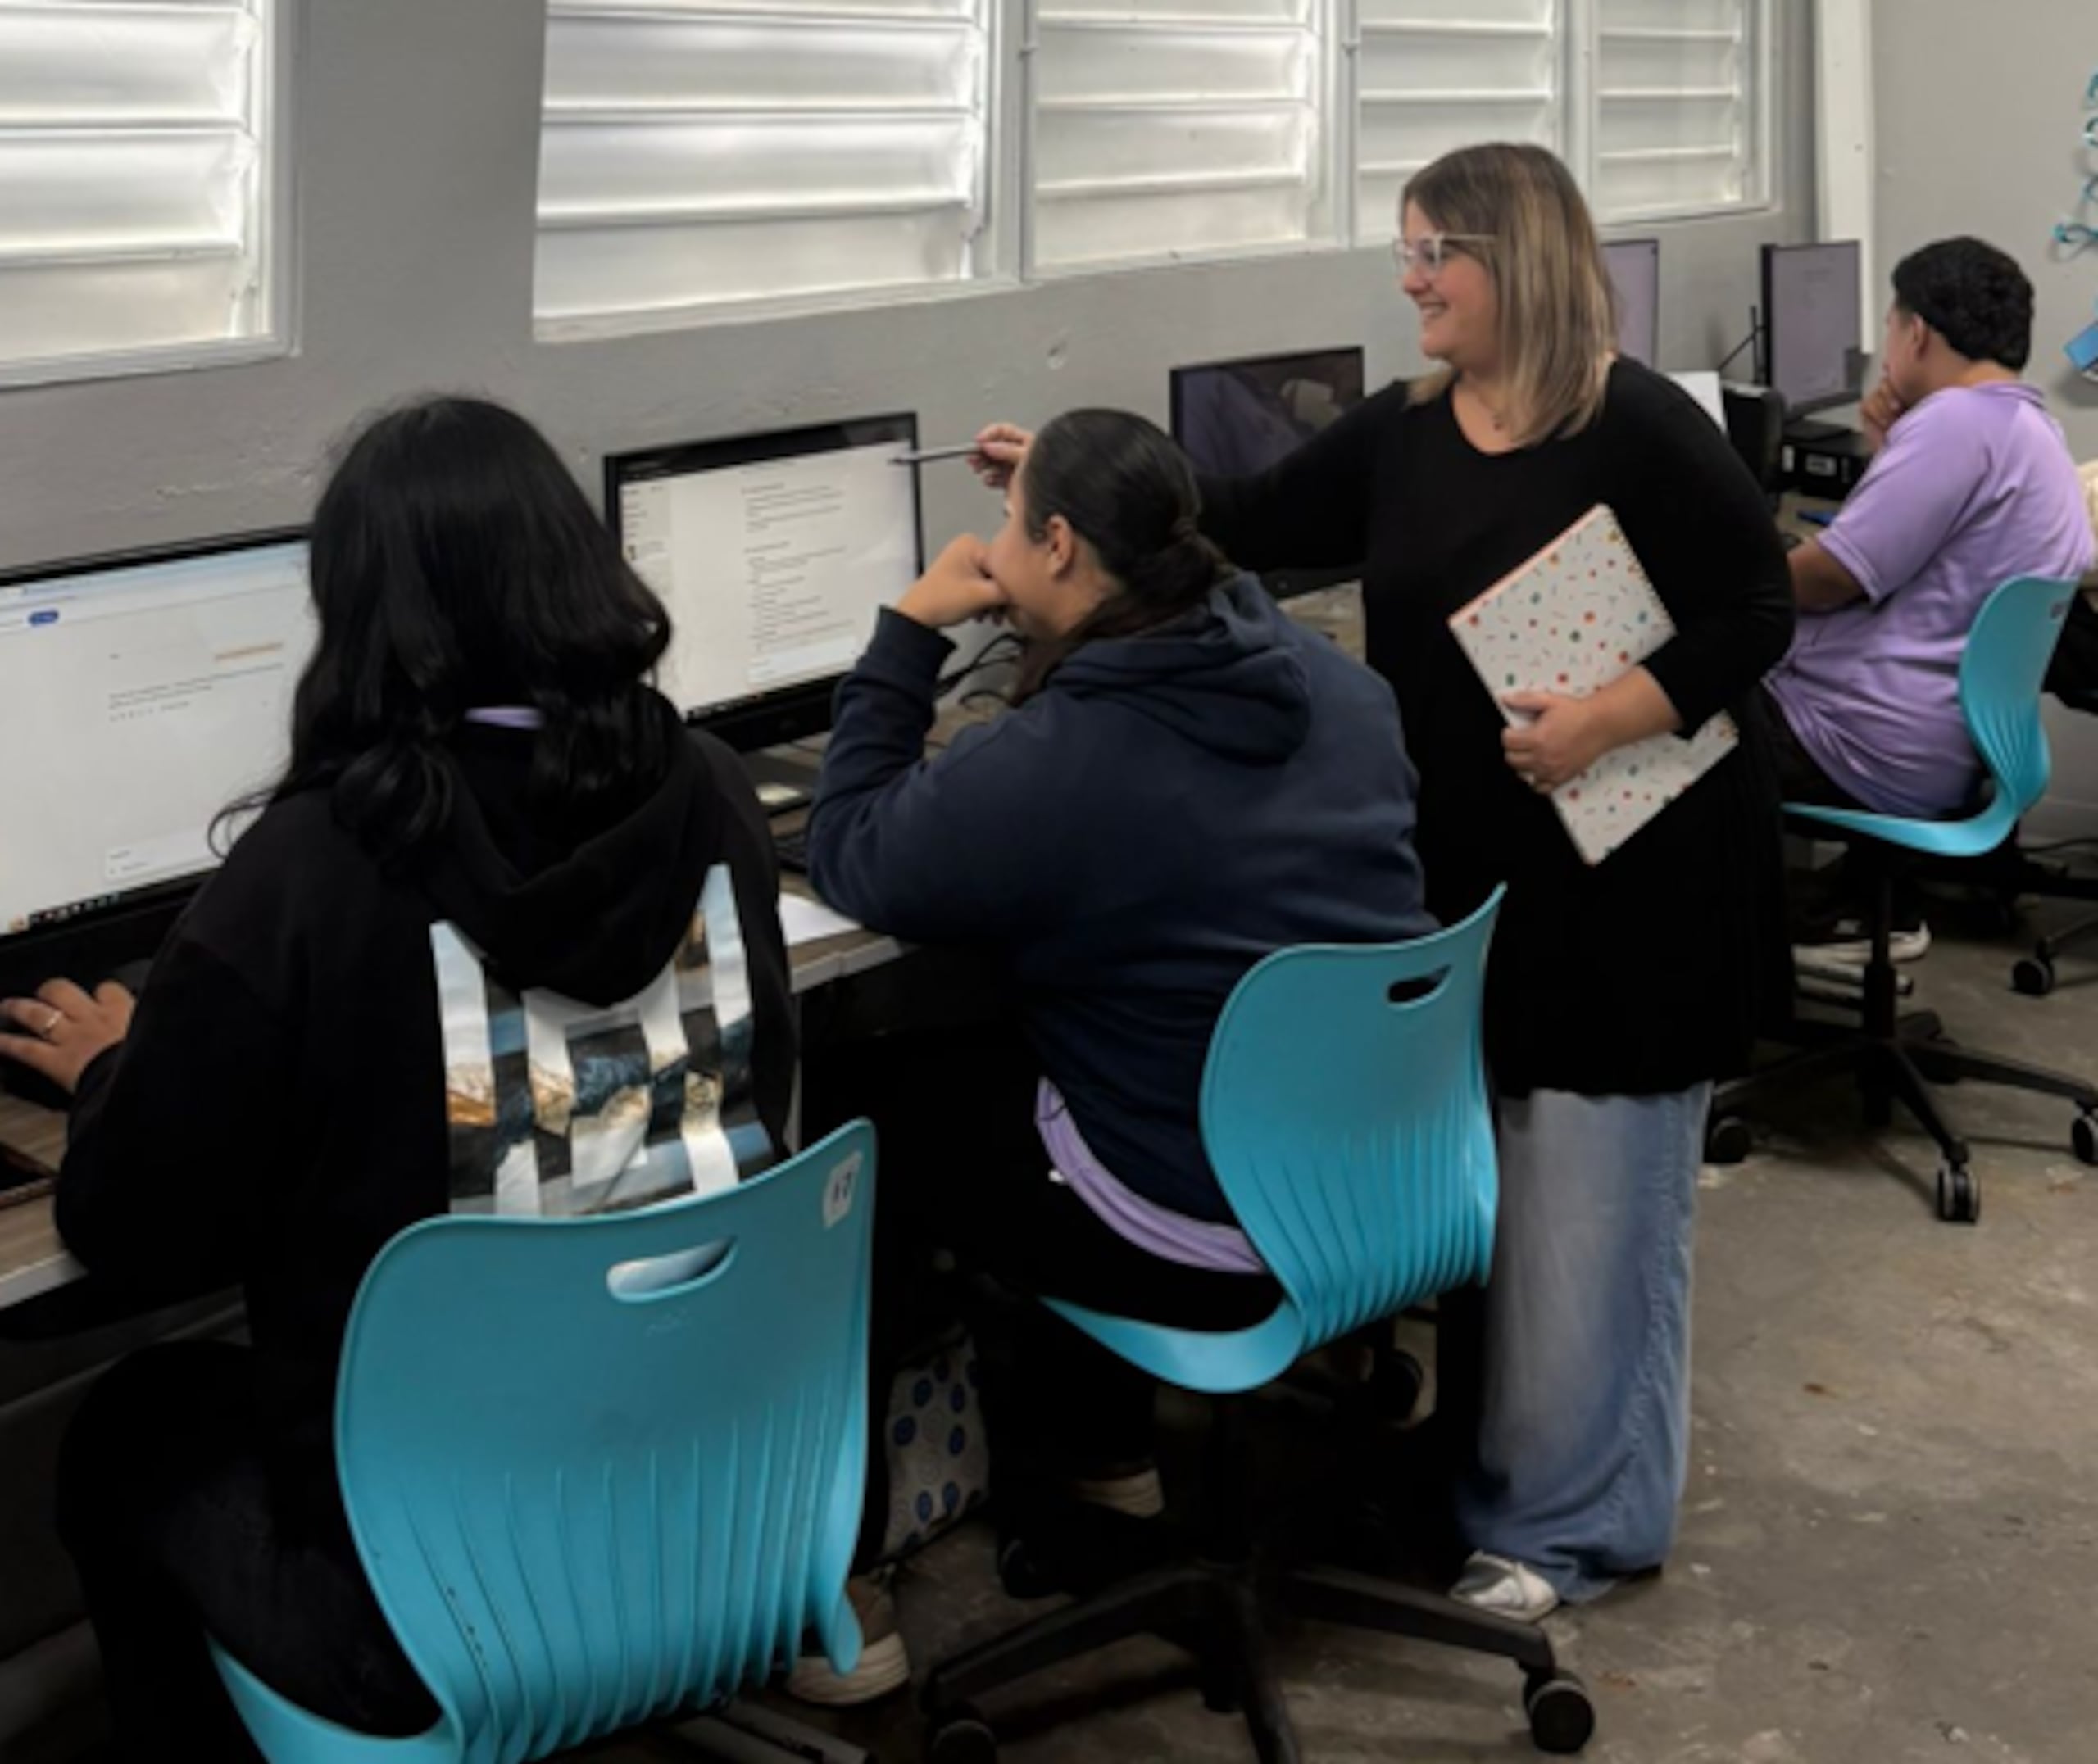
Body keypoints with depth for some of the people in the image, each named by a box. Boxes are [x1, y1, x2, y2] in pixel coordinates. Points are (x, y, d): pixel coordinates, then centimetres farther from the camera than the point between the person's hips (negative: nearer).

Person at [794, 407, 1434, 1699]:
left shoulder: (1044, 766, -23)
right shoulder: (1337, 682, 0)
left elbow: (851, 862, -7)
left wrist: (911, 630, -4)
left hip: (1210, 1243, -7)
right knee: (988, 1056, 28)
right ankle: (1098, 1454, 36)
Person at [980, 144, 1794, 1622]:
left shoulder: (1640, 428, -12)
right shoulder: (1403, 435, 7)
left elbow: (1756, 618, -12)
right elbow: (1247, 527, 8)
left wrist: (1605, 719, -23)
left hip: (1631, 875, -6)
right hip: (1475, 874, 6)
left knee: (1591, 1198, 2)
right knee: (1481, 1185, 12)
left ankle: (1576, 1517, 14)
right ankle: (1506, 1462, 26)